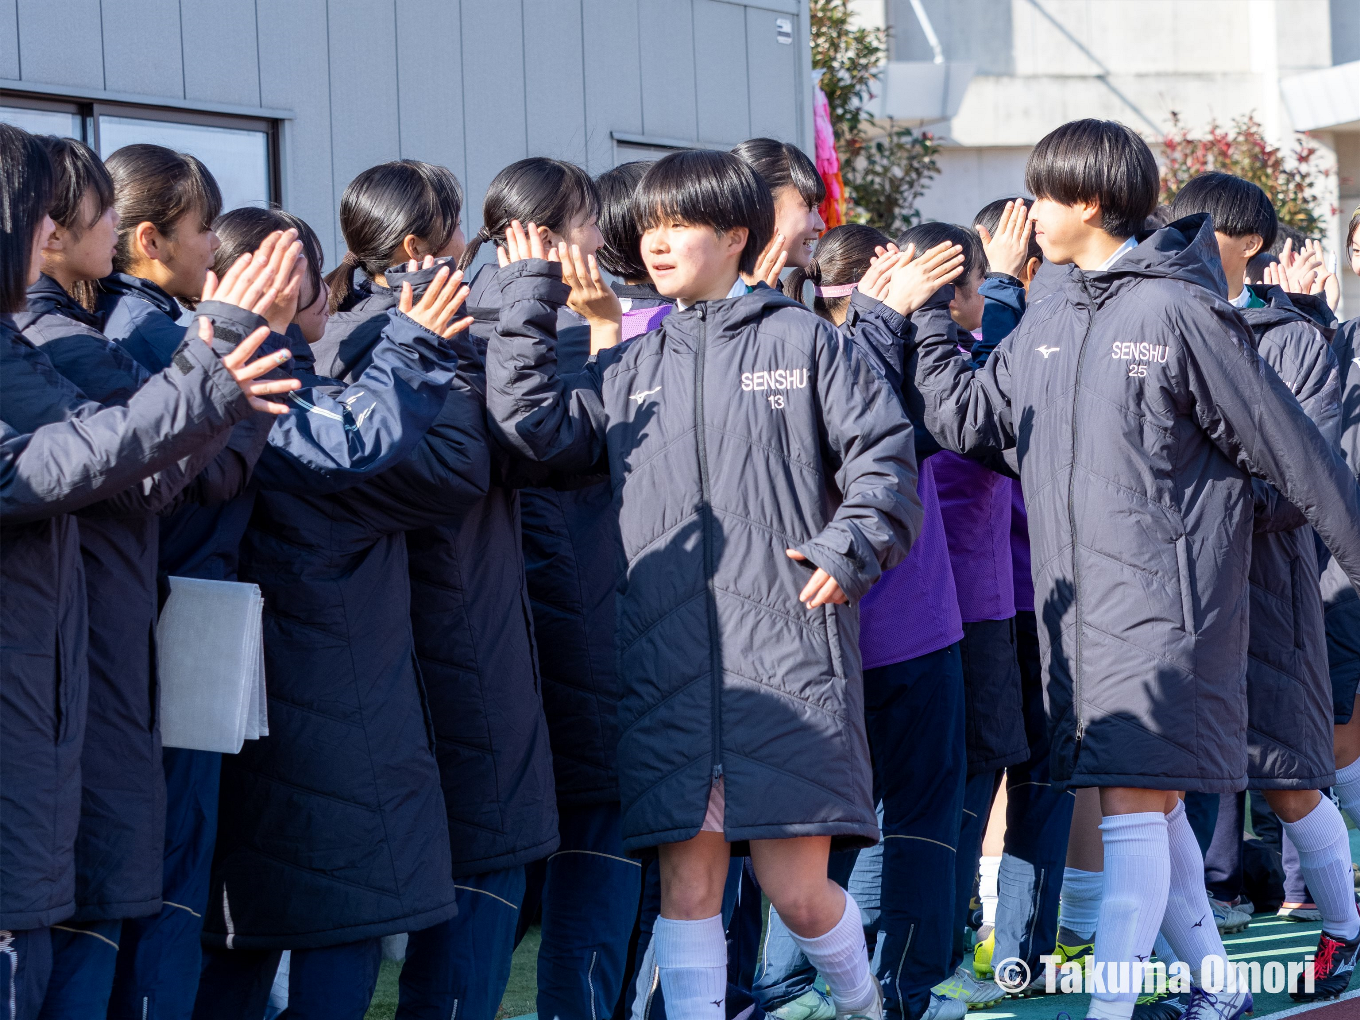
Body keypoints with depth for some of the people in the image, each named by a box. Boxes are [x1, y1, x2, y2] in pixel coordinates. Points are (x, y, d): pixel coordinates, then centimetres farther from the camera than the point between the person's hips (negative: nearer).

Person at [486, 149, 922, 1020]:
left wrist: (850, 548, -9)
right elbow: (539, 425, 4)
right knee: (687, 879, 2)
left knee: (798, 888, -2)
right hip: (669, 663, 3)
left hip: (789, 654, -3)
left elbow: (883, 453, 4)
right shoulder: (630, 369, 17)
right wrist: (528, 300, 5)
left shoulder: (802, 341, 7)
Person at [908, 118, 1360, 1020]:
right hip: (1077, 599, 8)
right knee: (1154, 803, 13)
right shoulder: (1050, 318, 11)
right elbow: (966, 416, 13)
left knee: (1133, 802, -12)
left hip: (1165, 598, -7)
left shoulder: (1179, 310, -11)